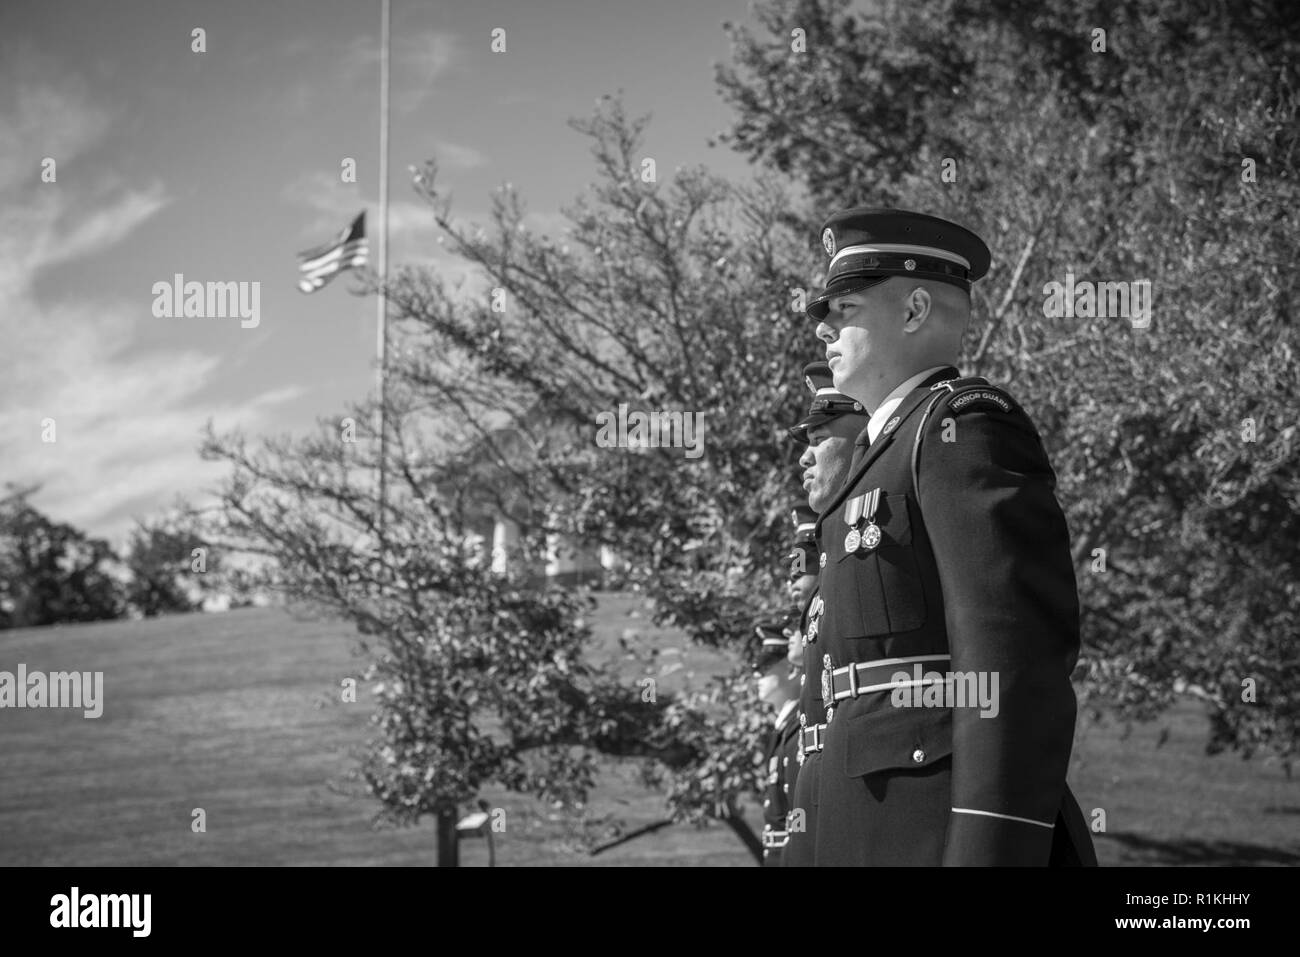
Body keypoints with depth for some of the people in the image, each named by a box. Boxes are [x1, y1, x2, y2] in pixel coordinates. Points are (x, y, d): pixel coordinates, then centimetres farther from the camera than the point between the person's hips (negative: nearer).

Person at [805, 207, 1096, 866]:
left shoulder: (969, 424, -5)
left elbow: (1020, 654, -16)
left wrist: (991, 855, -23)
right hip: (885, 836, 10)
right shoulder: (896, 449, 26)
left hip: (952, 830, -10)